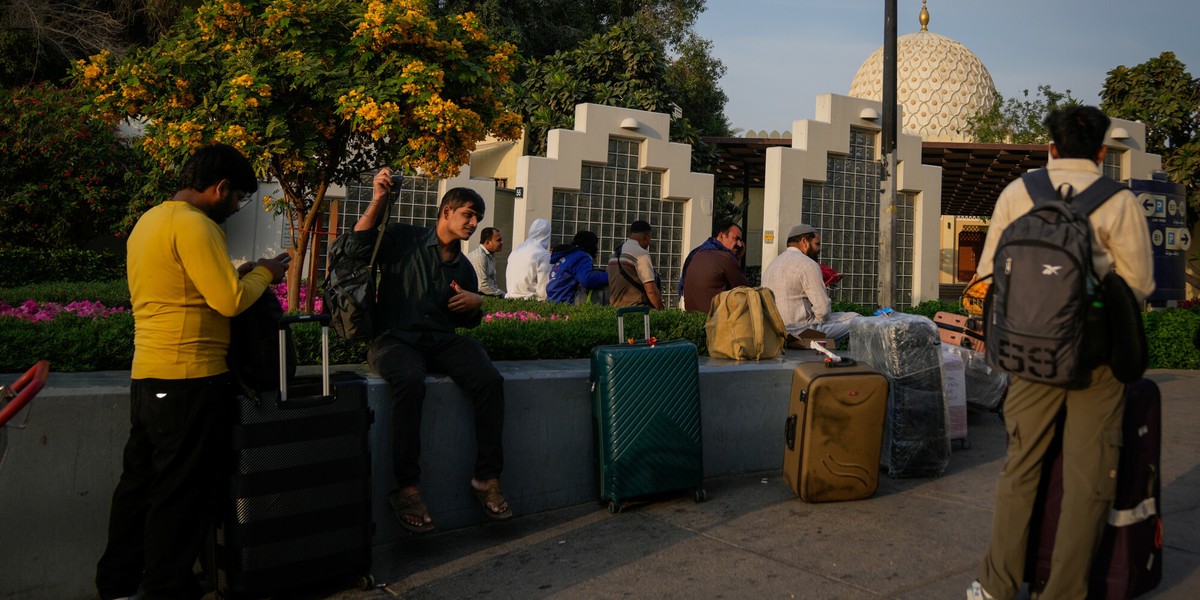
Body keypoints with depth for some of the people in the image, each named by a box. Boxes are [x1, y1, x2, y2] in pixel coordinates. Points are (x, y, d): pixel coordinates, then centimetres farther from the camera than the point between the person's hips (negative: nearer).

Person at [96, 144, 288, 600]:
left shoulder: (148, 221, 16)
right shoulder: (194, 225, -15)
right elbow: (230, 301, -19)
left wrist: (239, 274, 16)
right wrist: (263, 274, -3)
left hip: (147, 374, 10)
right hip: (189, 379, -10)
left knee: (140, 481, 18)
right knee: (184, 493, 1)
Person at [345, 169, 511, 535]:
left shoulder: (464, 268, 20)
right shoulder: (403, 238, 6)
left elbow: (468, 322, 29)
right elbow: (357, 249, -10)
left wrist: (475, 304, 5)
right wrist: (378, 200, -17)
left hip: (443, 341, 5)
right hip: (395, 338, -4)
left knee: (490, 380, -24)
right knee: (410, 382, -38)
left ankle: (487, 479, -17)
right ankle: (407, 489, -31)